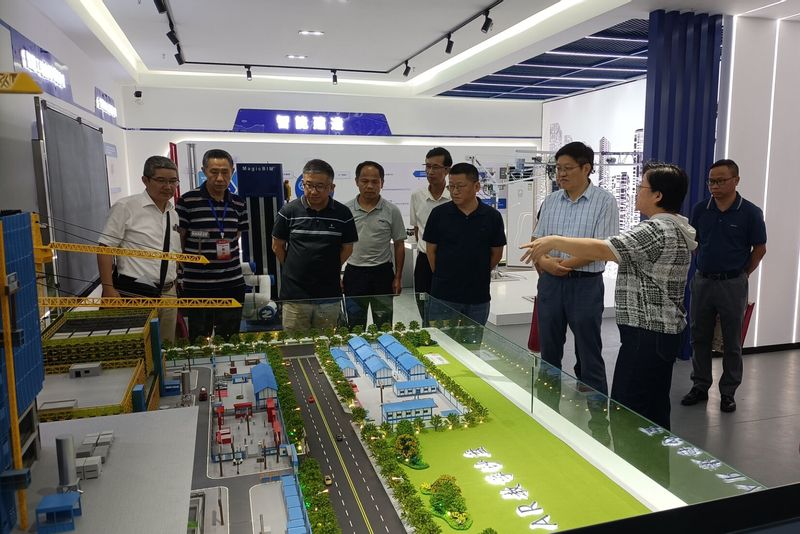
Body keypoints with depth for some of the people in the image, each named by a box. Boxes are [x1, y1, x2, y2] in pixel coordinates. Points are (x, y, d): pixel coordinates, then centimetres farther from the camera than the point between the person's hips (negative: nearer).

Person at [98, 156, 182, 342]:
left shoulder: (174, 214, 11)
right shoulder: (125, 207, -8)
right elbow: (105, 248, -9)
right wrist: (108, 289, -15)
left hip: (168, 294, 6)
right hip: (134, 295, -6)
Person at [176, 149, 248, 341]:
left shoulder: (238, 203, 6)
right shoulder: (187, 201, -7)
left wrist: (229, 252, 4)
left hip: (233, 283, 4)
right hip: (197, 285, -3)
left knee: (230, 339, 13)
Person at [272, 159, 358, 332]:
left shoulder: (343, 213, -2)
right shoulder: (288, 211, -3)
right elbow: (277, 246, 7)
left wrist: (329, 269, 7)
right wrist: (294, 269, 9)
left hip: (329, 297, 1)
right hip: (295, 295, 0)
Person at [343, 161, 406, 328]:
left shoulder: (392, 211, -3)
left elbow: (399, 245, 3)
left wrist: (398, 277, 0)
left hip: (382, 272, 0)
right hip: (354, 272, 1)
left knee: (384, 324, 9)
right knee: (355, 325, 10)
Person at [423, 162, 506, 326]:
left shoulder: (492, 216, -3)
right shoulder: (439, 214, -3)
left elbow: (496, 253, 7)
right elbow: (431, 249, 5)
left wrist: (479, 274, 10)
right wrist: (442, 276, 6)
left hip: (478, 296, 1)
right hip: (443, 295, 0)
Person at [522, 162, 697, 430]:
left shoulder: (655, 230, -20)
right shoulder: (678, 229, 12)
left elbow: (599, 250, -26)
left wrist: (553, 241, -16)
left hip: (646, 335, -10)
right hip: (665, 331, 10)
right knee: (654, 410, 17)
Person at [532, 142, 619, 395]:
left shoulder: (604, 201, -6)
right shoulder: (551, 200, 9)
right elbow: (537, 240, 9)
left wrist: (563, 264, -16)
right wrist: (543, 261, -12)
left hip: (585, 283, -5)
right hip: (550, 282, 5)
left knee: (588, 355, 5)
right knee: (548, 351, 13)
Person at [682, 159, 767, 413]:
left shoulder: (750, 212, -7)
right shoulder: (700, 209, 1)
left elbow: (759, 249, 0)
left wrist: (740, 275, 2)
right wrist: (705, 266, 7)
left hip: (732, 284, -3)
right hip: (702, 280, 3)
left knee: (732, 341, 8)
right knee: (700, 338, 11)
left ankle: (728, 392, 21)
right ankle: (700, 386, 25)